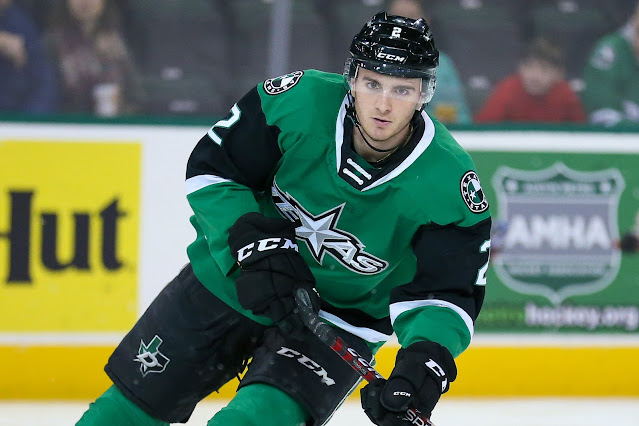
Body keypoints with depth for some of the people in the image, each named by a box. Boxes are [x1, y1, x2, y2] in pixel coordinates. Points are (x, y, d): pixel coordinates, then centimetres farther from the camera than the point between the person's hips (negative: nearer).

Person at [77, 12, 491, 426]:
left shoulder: (451, 185, -25)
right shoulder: (298, 102, -22)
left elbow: (446, 293, -23)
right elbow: (210, 168, -11)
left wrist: (425, 361, -42)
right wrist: (254, 244, -25)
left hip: (338, 319, -2)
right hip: (231, 279, 2)